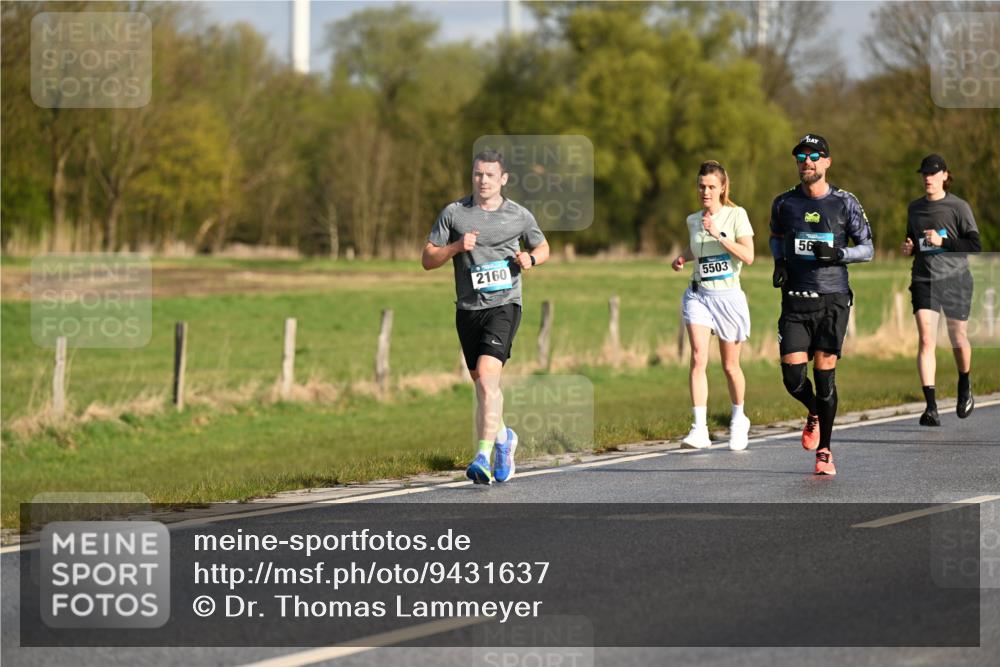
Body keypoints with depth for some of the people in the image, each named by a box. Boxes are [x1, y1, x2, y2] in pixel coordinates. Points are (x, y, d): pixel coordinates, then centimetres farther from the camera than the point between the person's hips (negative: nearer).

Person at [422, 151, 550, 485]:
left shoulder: (519, 216, 4)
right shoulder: (453, 213, 4)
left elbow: (543, 247, 21)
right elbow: (427, 259, 4)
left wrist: (530, 258, -2)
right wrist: (456, 247, -14)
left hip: (504, 305, -3)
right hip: (468, 308, 3)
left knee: (487, 376, -20)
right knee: (481, 383, 14)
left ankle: (483, 456, -23)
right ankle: (503, 436, 40)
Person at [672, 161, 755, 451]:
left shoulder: (736, 215, -5)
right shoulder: (693, 220, 8)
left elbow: (748, 256, -15)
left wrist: (719, 234, -22)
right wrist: (682, 257, 8)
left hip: (728, 296, -2)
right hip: (698, 294, 3)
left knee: (730, 366, 8)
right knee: (698, 358, -15)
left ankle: (739, 419, 33)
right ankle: (699, 429, -20)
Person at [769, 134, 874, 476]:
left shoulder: (845, 203, 0)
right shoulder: (784, 203, 6)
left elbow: (867, 248, 4)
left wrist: (838, 254, -14)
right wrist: (779, 262, 6)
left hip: (833, 299, -2)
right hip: (795, 302, 2)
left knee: (824, 376, -4)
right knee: (793, 378, -7)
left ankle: (824, 451, 11)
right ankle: (814, 414, 28)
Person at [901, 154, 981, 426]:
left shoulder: (958, 207, -4)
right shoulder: (915, 208, 10)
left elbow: (974, 245, -8)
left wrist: (942, 241, -19)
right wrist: (908, 248, 2)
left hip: (955, 280, -2)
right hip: (924, 280, 2)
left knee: (958, 339, 11)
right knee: (926, 340, -13)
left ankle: (965, 388, 41)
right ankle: (931, 406, -18)